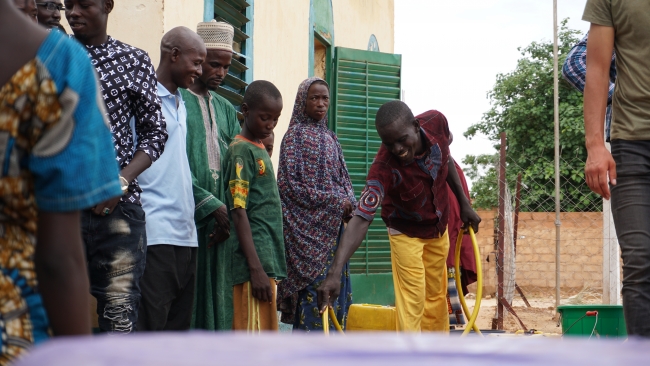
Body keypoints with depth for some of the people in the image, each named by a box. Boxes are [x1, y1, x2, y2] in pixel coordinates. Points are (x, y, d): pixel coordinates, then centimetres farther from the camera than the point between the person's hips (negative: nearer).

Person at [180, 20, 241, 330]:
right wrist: (212, 206, -15)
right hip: (185, 218, -6)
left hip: (220, 221, 6)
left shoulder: (226, 110, 20)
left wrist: (230, 214, -3)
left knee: (217, 299, 4)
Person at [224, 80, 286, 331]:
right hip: (254, 263, -9)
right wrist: (256, 268, -21)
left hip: (268, 262, 9)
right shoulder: (241, 151, -8)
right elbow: (239, 213, -15)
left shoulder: (260, 150, 19)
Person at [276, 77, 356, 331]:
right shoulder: (295, 134, -3)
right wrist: (334, 201, -13)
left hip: (334, 229, 7)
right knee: (313, 293, -10)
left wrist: (349, 203, -3)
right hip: (308, 230, -6)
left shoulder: (330, 138, 17)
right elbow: (288, 183, -11)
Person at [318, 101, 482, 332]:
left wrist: (463, 202, 3)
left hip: (439, 227, 5)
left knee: (437, 297, 16)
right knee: (412, 303, -9)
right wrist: (335, 272, -52)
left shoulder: (436, 122, -24)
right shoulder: (384, 166, -38)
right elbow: (361, 218, -42)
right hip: (407, 232, -5)